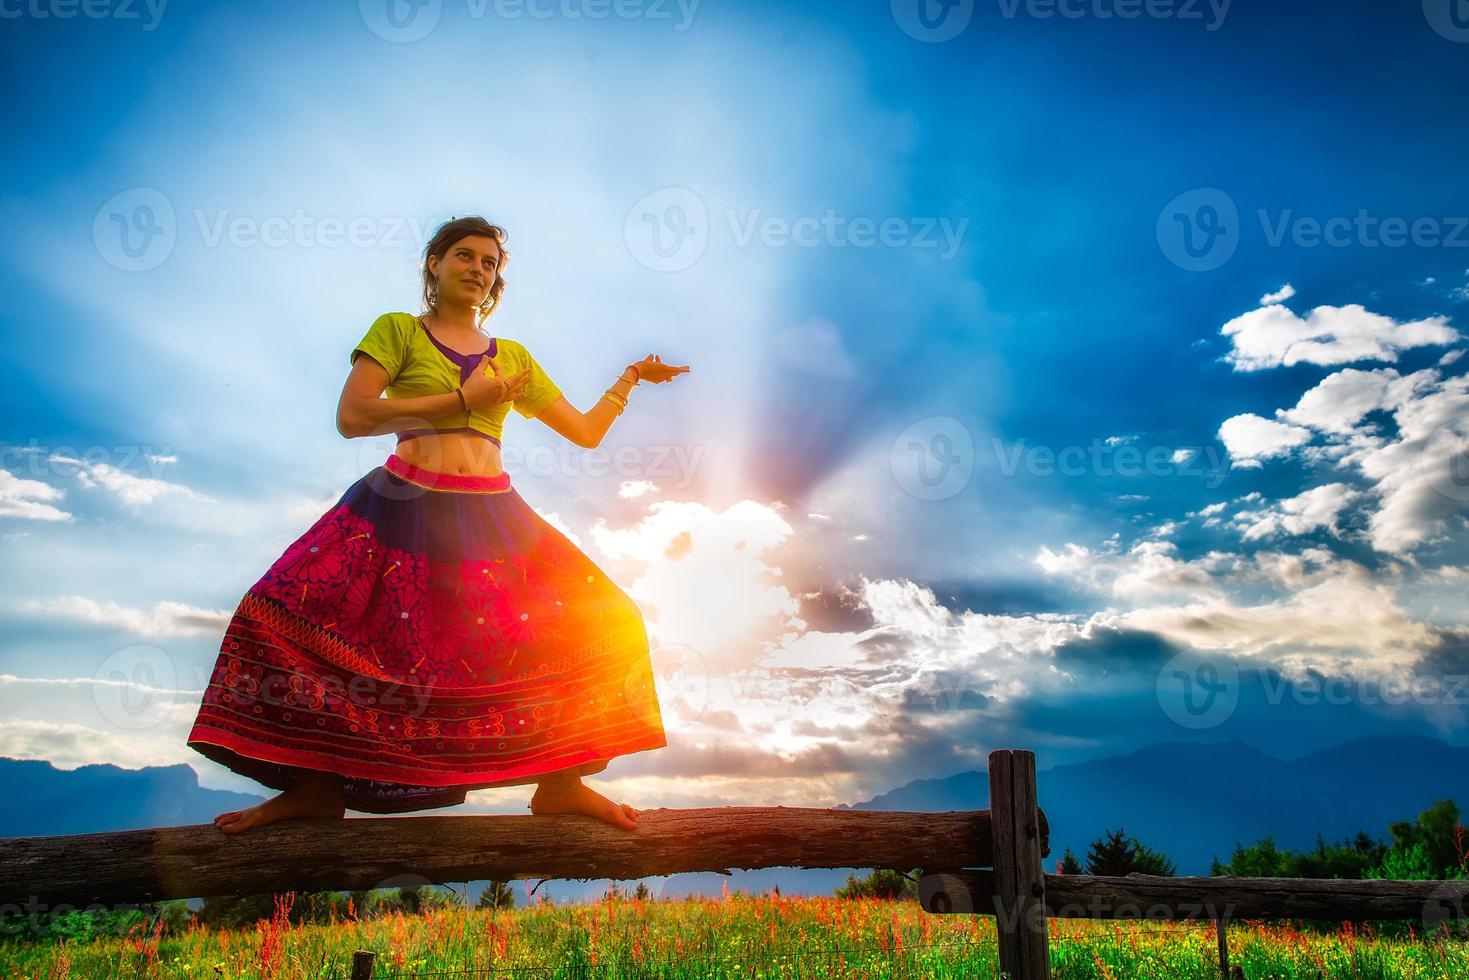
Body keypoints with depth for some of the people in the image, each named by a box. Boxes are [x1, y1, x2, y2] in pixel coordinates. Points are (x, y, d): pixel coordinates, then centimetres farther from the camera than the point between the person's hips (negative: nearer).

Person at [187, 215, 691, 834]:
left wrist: (629, 378, 17)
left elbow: (586, 433, 21)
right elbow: (352, 417, -7)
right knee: (290, 616, -17)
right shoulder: (397, 330, 9)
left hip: (492, 518, 3)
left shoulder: (513, 357, 19)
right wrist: (463, 398, -7)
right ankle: (318, 784, -1)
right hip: (405, 510, -2)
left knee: (599, 623, -8)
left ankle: (560, 784, 2)